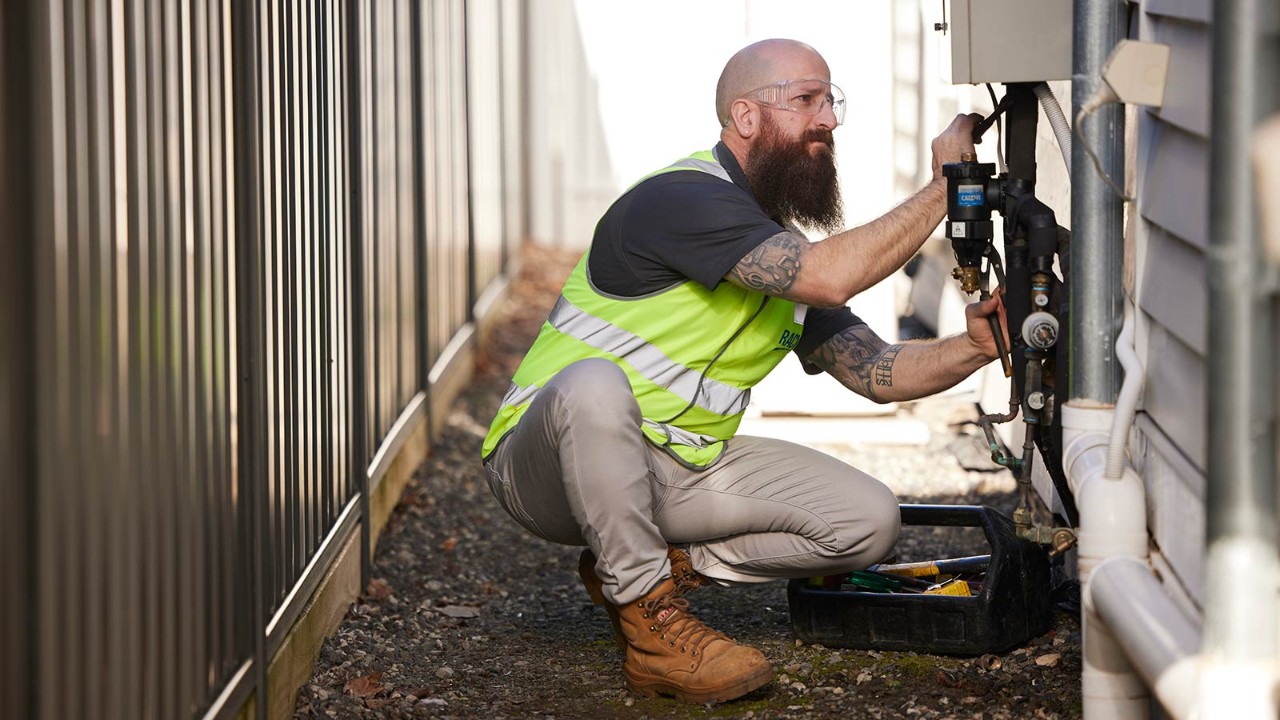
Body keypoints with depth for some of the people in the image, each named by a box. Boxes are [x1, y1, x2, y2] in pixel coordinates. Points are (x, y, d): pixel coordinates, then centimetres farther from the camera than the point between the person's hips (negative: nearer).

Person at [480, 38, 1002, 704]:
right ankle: (652, 626, -25)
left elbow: (877, 372, 7)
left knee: (868, 521, -5)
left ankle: (643, 569, 3)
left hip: (679, 471, 8)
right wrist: (943, 188, -21)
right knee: (595, 384, -43)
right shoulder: (678, 199, -20)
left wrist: (973, 348, -13)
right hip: (542, 467, -8)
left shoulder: (786, 252, 10)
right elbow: (831, 276, -30)